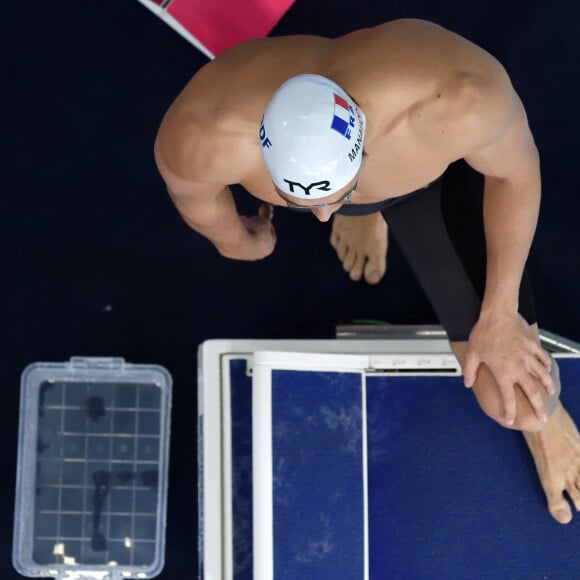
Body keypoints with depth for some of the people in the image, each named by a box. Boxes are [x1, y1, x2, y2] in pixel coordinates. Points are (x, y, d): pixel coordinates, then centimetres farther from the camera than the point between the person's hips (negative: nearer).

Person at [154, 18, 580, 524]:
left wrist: (499, 317, -16)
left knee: (516, 400, -2)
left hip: (437, 176, -1)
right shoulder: (201, 139, -42)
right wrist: (239, 240, 6)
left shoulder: (459, 102, -46)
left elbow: (517, 167, -22)